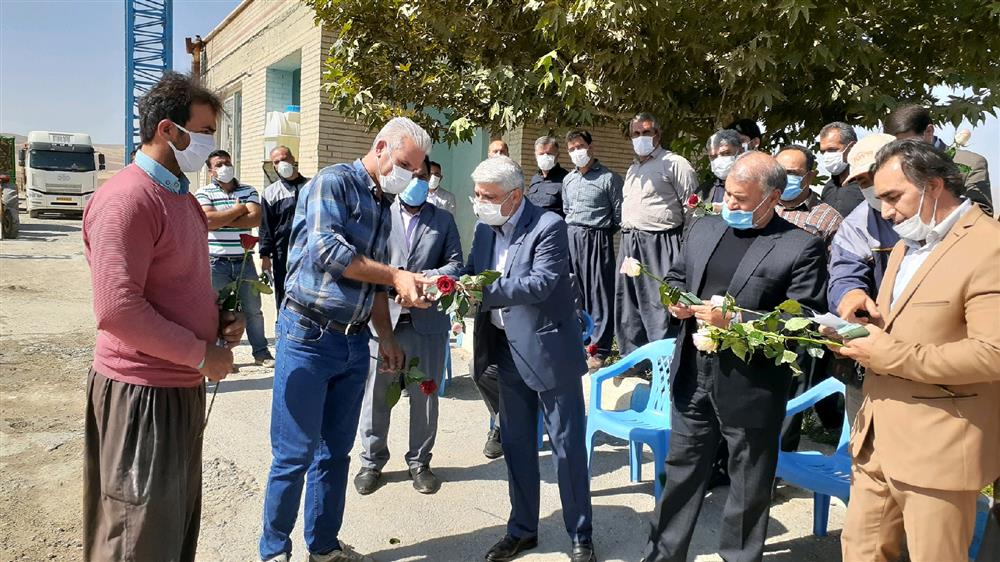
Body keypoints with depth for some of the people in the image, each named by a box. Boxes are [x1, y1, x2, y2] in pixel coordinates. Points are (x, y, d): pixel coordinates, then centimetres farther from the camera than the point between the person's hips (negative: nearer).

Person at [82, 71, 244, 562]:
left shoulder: (183, 197, 13)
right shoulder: (126, 199, -19)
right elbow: (117, 309, -26)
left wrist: (219, 319, 4)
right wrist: (203, 355, -19)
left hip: (184, 387, 9)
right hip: (142, 392, -9)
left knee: (179, 522, 20)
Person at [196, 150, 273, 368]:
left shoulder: (248, 191, 8)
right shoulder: (204, 193, 1)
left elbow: (255, 219, -9)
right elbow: (207, 221, -16)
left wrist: (222, 219, -13)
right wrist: (239, 210, -7)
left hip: (244, 260, 2)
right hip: (216, 262, -2)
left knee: (253, 309, 9)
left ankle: (261, 352, 19)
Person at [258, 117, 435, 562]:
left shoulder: (382, 206, 15)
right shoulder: (333, 182, -8)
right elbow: (327, 250, -22)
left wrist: (386, 336, 15)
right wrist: (396, 276, -19)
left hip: (354, 342, 7)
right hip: (309, 336, -7)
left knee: (336, 451, 14)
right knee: (295, 453, 0)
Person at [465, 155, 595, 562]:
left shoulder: (548, 226, -16)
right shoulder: (485, 228, 6)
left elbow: (540, 283, -26)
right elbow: (471, 272, 6)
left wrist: (483, 292, -30)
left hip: (549, 350, -6)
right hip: (508, 350, 7)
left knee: (567, 446, 5)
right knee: (516, 444, 16)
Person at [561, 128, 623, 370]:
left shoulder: (609, 178, -4)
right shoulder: (568, 180, 14)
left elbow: (619, 216, -2)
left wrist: (600, 233, 2)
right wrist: (570, 233, 16)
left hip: (597, 239, -6)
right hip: (570, 238, 6)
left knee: (599, 294, -2)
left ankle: (599, 351, 4)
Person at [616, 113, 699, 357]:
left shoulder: (674, 163, -5)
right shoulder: (632, 169, 20)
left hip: (659, 244, -8)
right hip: (629, 244, 8)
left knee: (659, 306, -7)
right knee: (628, 306, 13)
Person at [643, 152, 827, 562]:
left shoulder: (802, 247, -10)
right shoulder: (704, 229, 7)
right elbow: (676, 277, 18)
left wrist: (736, 321, -23)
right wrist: (677, 300, -5)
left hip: (751, 387, -5)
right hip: (692, 376, 5)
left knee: (749, 486, 13)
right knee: (681, 471, 17)